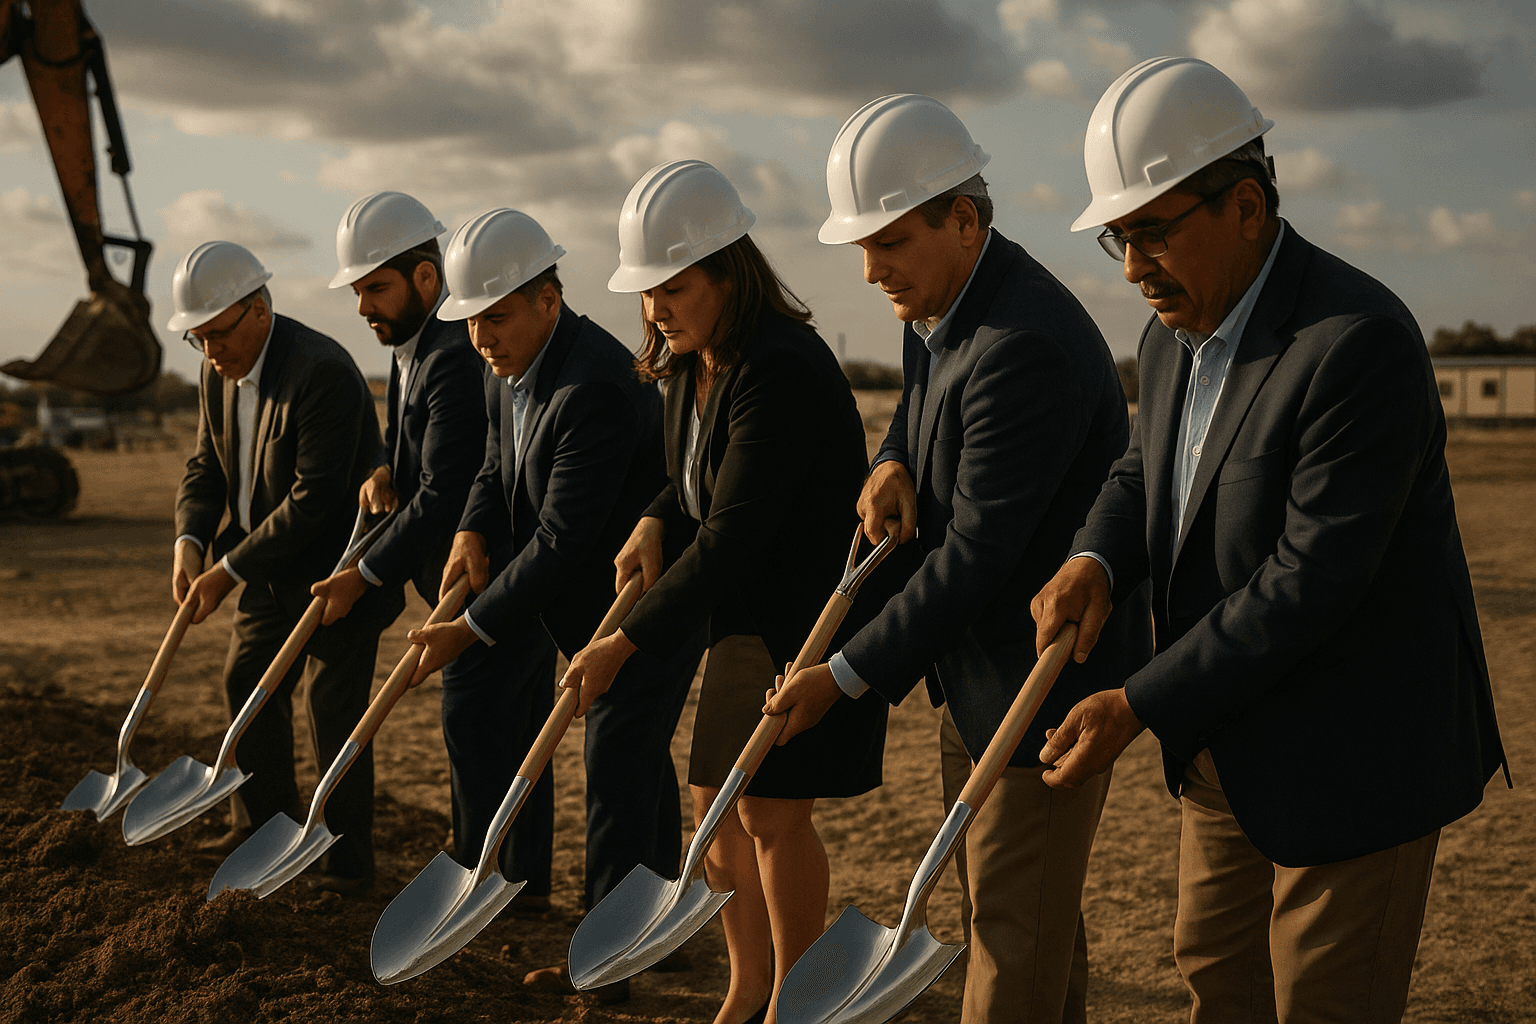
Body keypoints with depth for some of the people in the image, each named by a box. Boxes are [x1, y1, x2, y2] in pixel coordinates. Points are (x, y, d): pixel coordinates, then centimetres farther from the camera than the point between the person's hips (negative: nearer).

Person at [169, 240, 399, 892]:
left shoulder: (322, 372, -26)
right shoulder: (219, 372, 1)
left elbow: (314, 498, -28)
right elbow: (206, 465, 7)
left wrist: (231, 570, -25)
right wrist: (189, 541, -12)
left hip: (335, 568, -9)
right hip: (274, 572, 9)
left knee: (334, 708, -4)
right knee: (247, 684, 17)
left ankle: (348, 858, 9)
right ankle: (264, 823, 34)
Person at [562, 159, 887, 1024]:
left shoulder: (784, 370, -25)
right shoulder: (687, 366, 4)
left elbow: (730, 539, -27)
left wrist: (629, 642, -25)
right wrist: (657, 523, -5)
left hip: (814, 618, -9)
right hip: (744, 618, 9)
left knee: (772, 812, -4)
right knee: (717, 805, 12)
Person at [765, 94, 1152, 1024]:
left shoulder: (1026, 345, -27)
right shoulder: (938, 303, 4)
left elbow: (975, 556, -26)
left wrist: (846, 675, -19)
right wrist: (896, 460, -2)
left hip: (1048, 676, -10)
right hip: (975, 670, 10)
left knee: (1016, 928, -2)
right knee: (996, 903, 20)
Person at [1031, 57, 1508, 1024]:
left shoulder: (1359, 340, -26)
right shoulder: (1176, 333, 3)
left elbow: (1312, 578, -28)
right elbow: (1143, 470, 15)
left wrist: (1140, 707, -23)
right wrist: (1095, 560, -9)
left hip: (1350, 759, -8)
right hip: (1229, 746, 9)